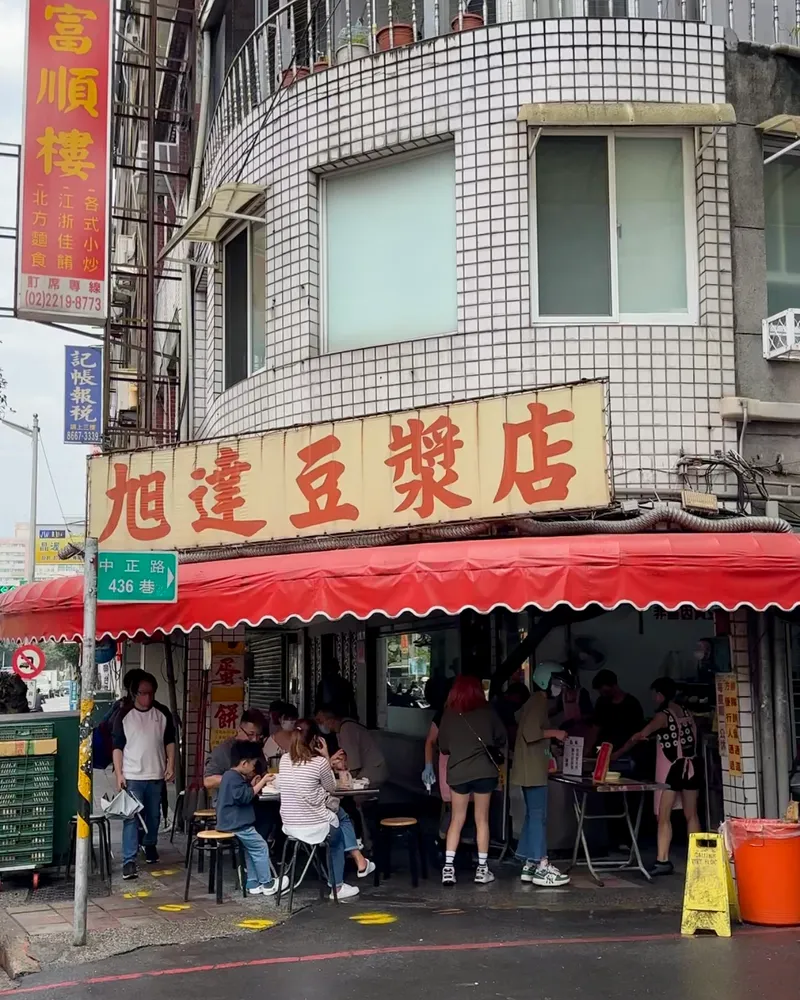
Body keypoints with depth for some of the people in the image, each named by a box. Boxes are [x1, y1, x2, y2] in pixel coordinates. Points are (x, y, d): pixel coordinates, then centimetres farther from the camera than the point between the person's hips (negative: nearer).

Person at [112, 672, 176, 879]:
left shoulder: (163, 713, 2)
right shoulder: (124, 716, -4)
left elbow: (170, 741, 9)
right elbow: (117, 746, -3)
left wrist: (171, 765, 0)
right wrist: (119, 774, -8)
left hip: (156, 775, 3)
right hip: (132, 776, -3)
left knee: (153, 814, 16)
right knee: (130, 817, -7)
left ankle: (150, 845, 39)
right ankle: (129, 861, -8)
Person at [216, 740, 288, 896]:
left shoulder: (231, 776, 14)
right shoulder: (234, 778, -19)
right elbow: (244, 797, -23)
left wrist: (252, 785, 14)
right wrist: (261, 783, -18)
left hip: (234, 822, 10)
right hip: (237, 824, -10)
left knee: (251, 850, 16)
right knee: (261, 848, -1)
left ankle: (253, 884, 18)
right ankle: (267, 884, 5)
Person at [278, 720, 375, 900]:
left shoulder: (284, 760, 1)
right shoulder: (320, 762, -16)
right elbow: (331, 789, 2)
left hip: (289, 826, 5)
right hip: (315, 826, -5)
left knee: (341, 815, 29)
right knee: (337, 837, 32)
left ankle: (359, 861, 29)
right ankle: (337, 886, 36)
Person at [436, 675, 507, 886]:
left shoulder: (448, 714, -2)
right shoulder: (487, 712, -1)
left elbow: (443, 747, 3)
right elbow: (501, 738, 7)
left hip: (458, 772, 0)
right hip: (484, 771, 0)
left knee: (456, 820, 10)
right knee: (482, 820, 10)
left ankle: (448, 867, 2)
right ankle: (482, 868, 12)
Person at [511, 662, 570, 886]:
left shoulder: (535, 701, 17)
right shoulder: (539, 701, -14)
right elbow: (531, 732, -24)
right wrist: (554, 733, -14)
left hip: (532, 768, 10)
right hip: (533, 770, -10)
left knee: (532, 815, 11)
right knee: (538, 816, -10)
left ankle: (529, 865, 13)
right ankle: (541, 868, -10)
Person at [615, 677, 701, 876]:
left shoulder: (663, 716, -9)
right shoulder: (686, 714, 11)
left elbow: (638, 736, -8)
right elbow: (693, 739, 17)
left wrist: (617, 754, 0)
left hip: (672, 769, -7)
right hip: (691, 766, 7)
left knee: (664, 816, -7)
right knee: (691, 814, 11)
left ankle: (663, 861, -13)